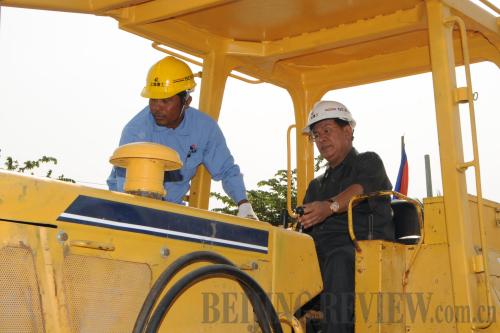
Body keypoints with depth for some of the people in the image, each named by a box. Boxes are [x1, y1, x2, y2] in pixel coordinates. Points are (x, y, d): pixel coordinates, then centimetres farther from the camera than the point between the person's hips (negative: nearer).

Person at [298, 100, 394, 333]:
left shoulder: (369, 163, 14)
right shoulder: (316, 186, 32)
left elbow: (362, 189, -11)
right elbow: (304, 227, 22)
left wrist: (331, 206, -32)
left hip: (363, 247, -5)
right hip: (320, 253, 5)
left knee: (339, 260, -39)